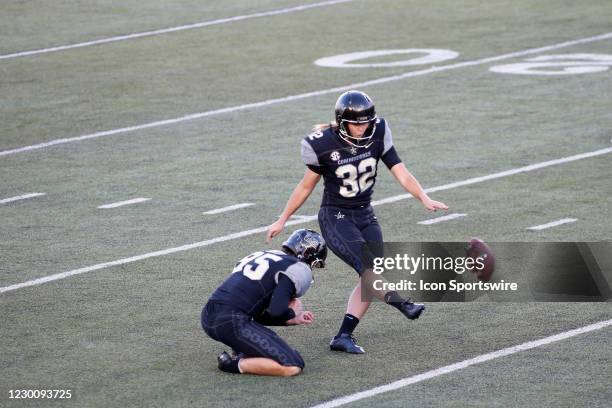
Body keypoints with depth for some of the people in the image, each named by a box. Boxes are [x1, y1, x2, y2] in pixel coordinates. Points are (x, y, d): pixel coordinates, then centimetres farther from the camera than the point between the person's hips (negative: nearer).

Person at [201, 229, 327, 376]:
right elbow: (277, 310, -14)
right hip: (232, 323, -9)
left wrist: (294, 319, 31)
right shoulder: (299, 269, -1)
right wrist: (292, 313, 8)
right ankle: (234, 364, -8)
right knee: (294, 366, -7)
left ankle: (241, 354, 11)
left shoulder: (261, 255, 25)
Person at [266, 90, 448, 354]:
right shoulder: (324, 145, -16)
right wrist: (282, 220, 6)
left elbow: (400, 173, -9)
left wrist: (425, 199, -25)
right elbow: (307, 185, 0)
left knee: (371, 277, -4)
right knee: (368, 267, -25)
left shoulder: (377, 135, -8)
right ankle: (402, 305, -39)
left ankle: (343, 336, -2)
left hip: (365, 215, 5)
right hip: (335, 217, -5)